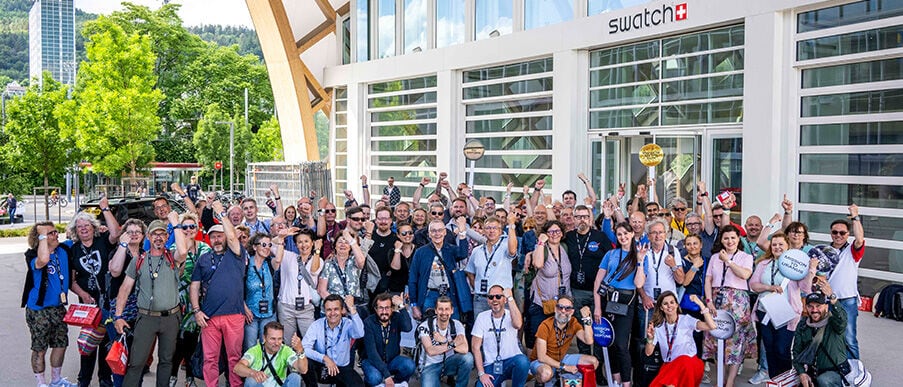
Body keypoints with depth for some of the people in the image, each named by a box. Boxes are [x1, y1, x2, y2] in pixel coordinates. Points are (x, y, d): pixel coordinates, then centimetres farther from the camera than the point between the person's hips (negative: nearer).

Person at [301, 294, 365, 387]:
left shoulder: (348, 324, -9)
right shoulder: (316, 325, -8)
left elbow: (359, 334, -32)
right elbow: (304, 348, -19)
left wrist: (352, 309, -38)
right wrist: (324, 358, -30)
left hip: (342, 368, 0)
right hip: (320, 367, 0)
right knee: (306, 363, -30)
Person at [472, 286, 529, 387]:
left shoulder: (511, 315, -2)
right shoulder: (482, 317, 2)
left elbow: (517, 324, -29)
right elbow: (476, 347, 0)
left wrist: (510, 298, -24)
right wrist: (481, 373, -9)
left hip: (511, 362, -1)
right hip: (490, 366, 1)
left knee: (522, 361, -35)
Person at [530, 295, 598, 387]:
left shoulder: (573, 323, -7)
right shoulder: (545, 326, -23)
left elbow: (589, 341, -21)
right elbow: (541, 357, -26)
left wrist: (586, 318, -27)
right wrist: (565, 367, -28)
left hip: (561, 359, 6)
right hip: (541, 361, -6)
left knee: (593, 362, -6)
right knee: (546, 373, -41)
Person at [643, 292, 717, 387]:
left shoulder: (686, 320, -4)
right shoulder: (658, 326, 4)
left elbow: (712, 326, -19)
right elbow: (648, 353, 1)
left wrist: (700, 304, -20)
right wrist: (650, 338, -18)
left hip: (690, 364, -1)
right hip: (669, 366, 2)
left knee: (684, 360, -36)